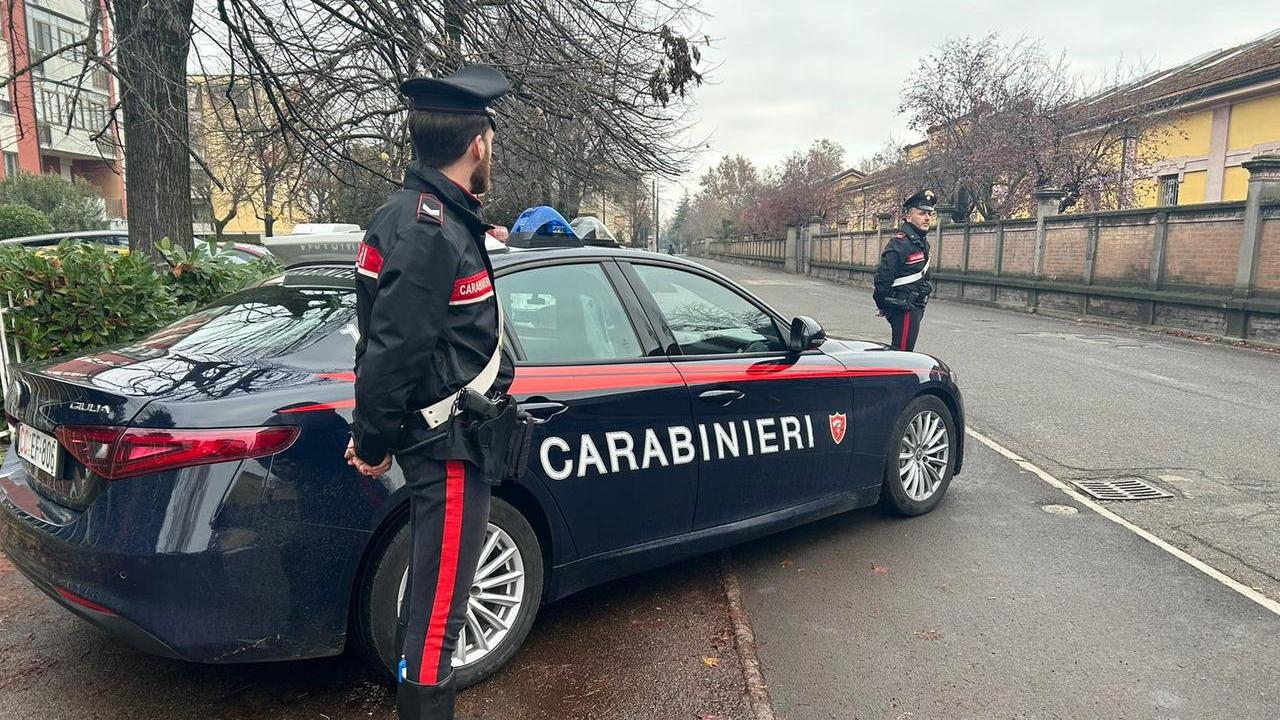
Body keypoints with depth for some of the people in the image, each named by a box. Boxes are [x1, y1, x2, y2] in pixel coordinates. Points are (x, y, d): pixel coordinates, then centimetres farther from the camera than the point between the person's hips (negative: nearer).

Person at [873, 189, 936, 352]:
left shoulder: (922, 241, 13)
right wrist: (883, 306, -11)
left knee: (901, 351, 18)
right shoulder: (900, 243, -19)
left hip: (916, 307, 10)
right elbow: (883, 278, -21)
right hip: (905, 309, -10)